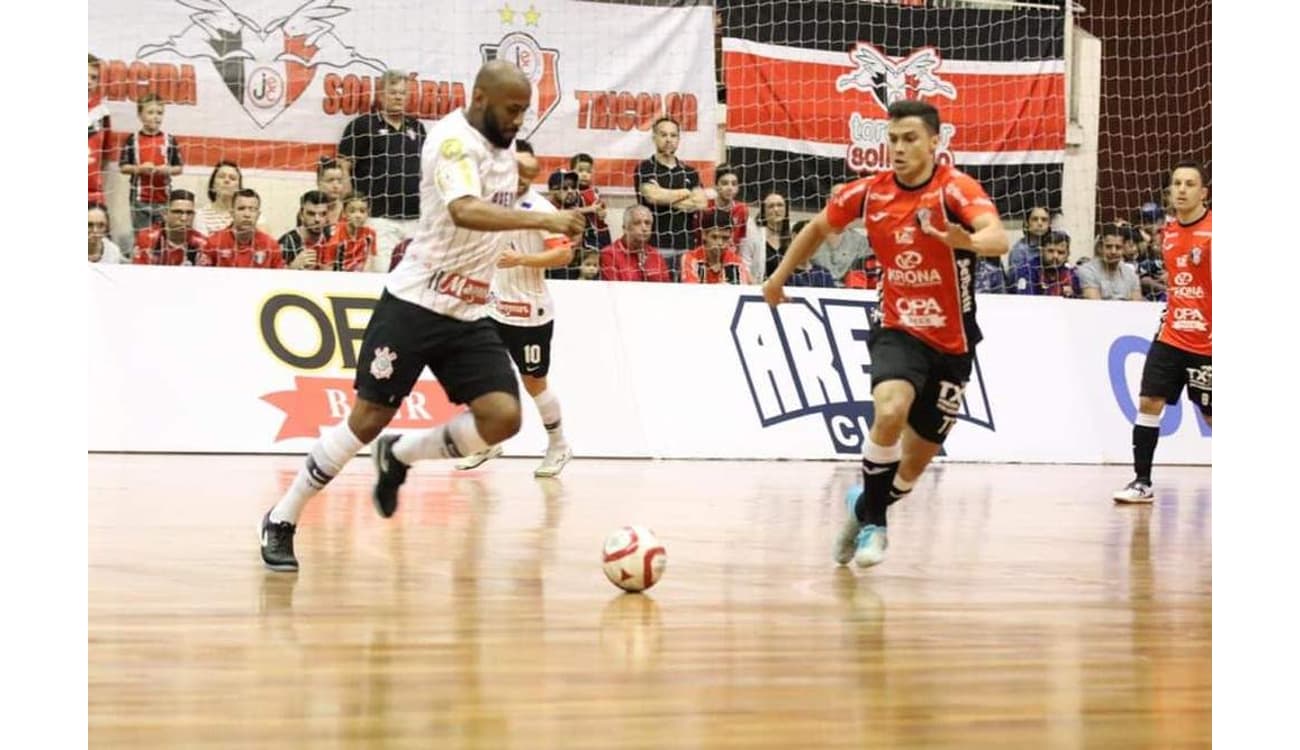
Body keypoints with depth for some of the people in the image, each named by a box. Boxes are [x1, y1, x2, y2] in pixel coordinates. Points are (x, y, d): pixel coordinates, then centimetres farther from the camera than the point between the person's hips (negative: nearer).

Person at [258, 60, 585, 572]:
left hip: (469, 314, 7)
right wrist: (542, 220, -45)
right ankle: (281, 521, 10)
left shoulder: (502, 146, 9)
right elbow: (465, 211, -37)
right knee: (369, 418, -5)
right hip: (415, 303, -7)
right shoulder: (455, 141, -17)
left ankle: (399, 458, 14)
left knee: (503, 417, -10)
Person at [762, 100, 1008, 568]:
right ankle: (872, 521, -11)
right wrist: (780, 277, 20)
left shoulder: (955, 189, -15)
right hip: (898, 331, 1)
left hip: (951, 342, 0)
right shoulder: (869, 193, -4)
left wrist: (970, 241, -56)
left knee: (914, 464, 7)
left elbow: (998, 238, -35)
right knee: (890, 411, -30)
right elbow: (819, 228, 17)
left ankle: (866, 506, 39)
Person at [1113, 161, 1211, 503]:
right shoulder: (1168, 231, 9)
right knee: (1148, 402, -3)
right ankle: (1142, 481, 2)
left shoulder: (1211, 229, -11)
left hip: (1205, 342, -5)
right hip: (1171, 335, 5)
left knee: (1210, 414, 3)